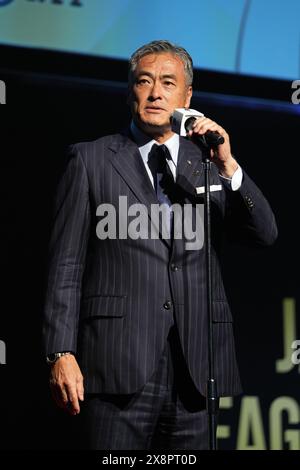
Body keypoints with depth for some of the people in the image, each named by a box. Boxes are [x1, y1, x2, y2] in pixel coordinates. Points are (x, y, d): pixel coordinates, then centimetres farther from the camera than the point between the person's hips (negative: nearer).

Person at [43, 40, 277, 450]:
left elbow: (265, 234, 4)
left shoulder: (208, 165, 15)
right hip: (120, 366, -3)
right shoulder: (90, 161, 7)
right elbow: (66, 264, 3)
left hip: (194, 369, 3)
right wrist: (62, 353, -6)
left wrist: (228, 167, -10)